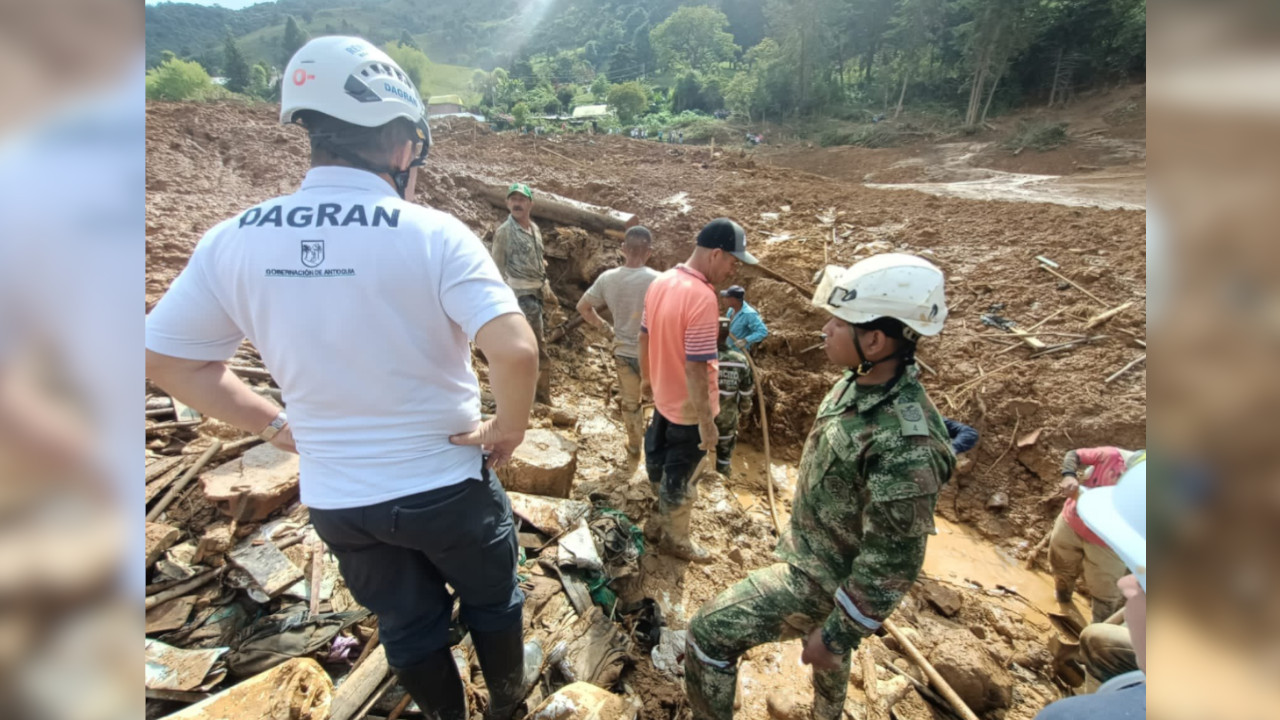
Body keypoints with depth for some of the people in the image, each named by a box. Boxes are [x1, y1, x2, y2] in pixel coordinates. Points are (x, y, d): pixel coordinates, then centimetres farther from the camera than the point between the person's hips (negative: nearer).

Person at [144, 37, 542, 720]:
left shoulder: (231, 241, -8)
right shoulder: (432, 233, -22)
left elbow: (166, 360, 2)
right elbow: (515, 350, -32)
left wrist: (275, 425, 8)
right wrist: (510, 428, -14)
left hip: (334, 496, 4)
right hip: (445, 482, -3)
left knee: (407, 623, 28)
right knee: (490, 599, 27)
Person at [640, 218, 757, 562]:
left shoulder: (660, 282, -2)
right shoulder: (702, 297, -29)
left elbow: (644, 336, 9)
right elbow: (695, 368, -29)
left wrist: (646, 377, 22)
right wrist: (706, 422, -21)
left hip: (664, 397, 8)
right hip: (688, 407, -8)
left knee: (659, 463, 24)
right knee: (678, 476, 12)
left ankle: (661, 522, 46)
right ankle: (675, 538, 33)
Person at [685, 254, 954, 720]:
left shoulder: (905, 442, -36)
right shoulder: (860, 382, -9)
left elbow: (893, 562, -28)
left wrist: (837, 633, -18)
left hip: (822, 578, -9)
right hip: (810, 550, 9)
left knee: (709, 635, -7)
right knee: (824, 635, 34)